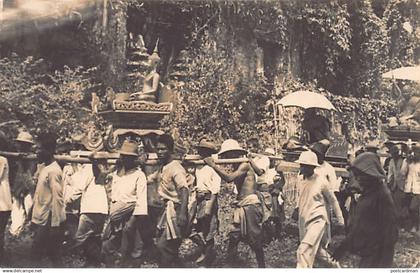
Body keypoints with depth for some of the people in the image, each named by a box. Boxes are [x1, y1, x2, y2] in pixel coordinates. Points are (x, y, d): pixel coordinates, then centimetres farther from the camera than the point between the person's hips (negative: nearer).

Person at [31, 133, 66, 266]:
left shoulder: (53, 170, -17)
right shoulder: (44, 168, 11)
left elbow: (57, 199, -20)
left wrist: (55, 225, -20)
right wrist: (35, 218, 16)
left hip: (48, 222, -8)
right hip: (41, 220, 8)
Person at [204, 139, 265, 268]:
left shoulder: (245, 165, -12)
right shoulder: (236, 168, 15)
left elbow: (229, 178, -25)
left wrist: (213, 165, -19)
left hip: (251, 206, -9)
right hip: (240, 207, 9)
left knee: (255, 240, -1)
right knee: (233, 238, 7)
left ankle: (262, 266, 10)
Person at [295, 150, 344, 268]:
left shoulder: (321, 181, -13)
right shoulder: (300, 179, 2)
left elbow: (333, 201, -2)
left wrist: (340, 219, 4)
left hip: (317, 220, -7)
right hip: (303, 221, 7)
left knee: (304, 251, -21)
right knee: (317, 251, 19)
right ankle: (335, 265, 44)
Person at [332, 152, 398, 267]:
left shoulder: (382, 195, -17)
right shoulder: (366, 193, 9)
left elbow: (390, 231, -18)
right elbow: (356, 224, 17)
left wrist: (384, 260, -19)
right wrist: (343, 246, 19)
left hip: (375, 257, -8)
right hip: (366, 253, 8)